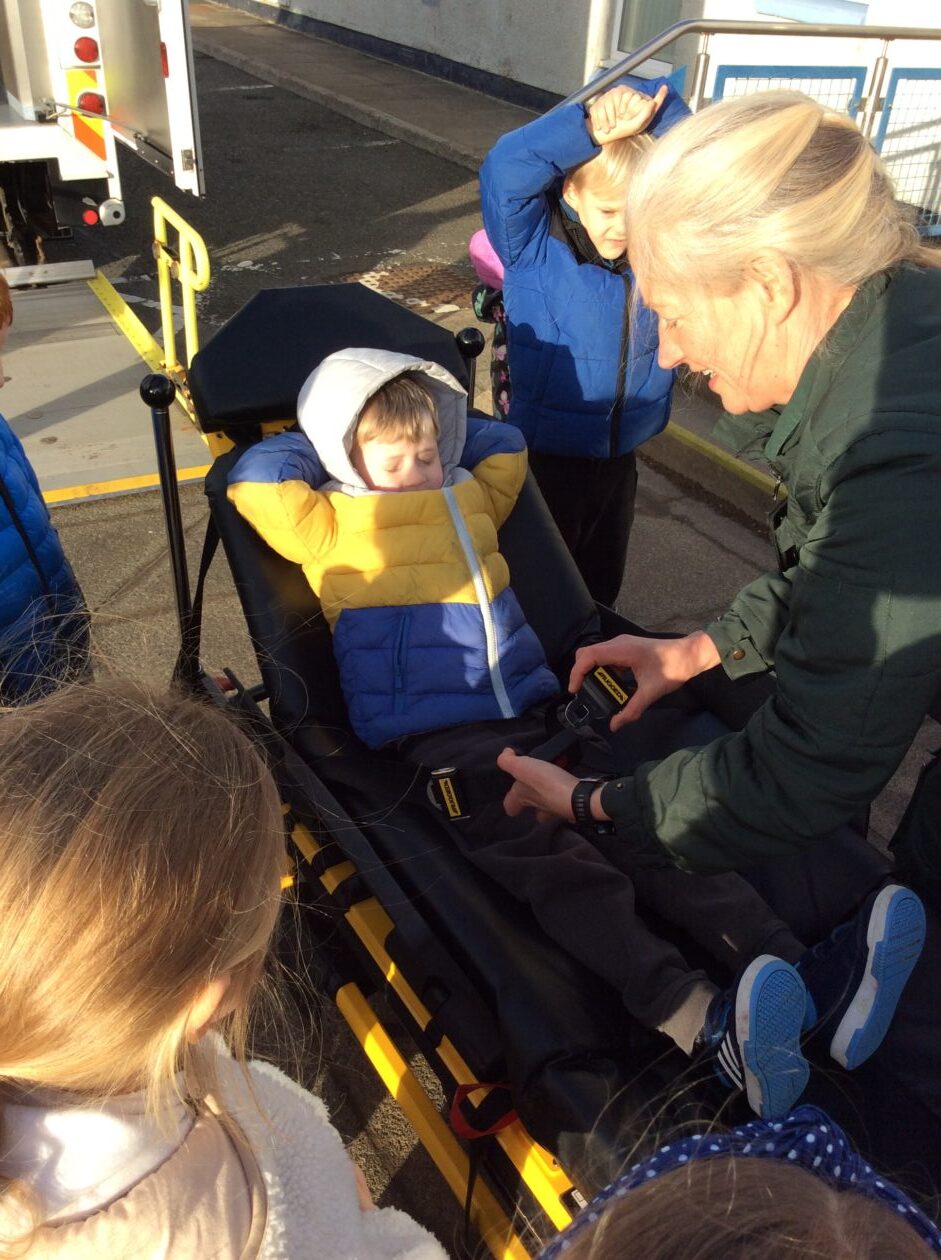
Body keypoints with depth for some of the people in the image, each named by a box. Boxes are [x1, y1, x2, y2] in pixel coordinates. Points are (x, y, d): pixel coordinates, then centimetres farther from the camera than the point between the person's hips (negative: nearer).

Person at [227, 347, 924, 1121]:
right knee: (558, 863, -28)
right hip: (436, 744, -5)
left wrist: (441, 433, 30)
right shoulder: (333, 530, 11)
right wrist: (324, 439, 14)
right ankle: (703, 1022, -43)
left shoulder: (470, 502, 26)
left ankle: (801, 975, -29)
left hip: (530, 721, 6)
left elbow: (506, 442, 40)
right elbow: (256, 479, 0)